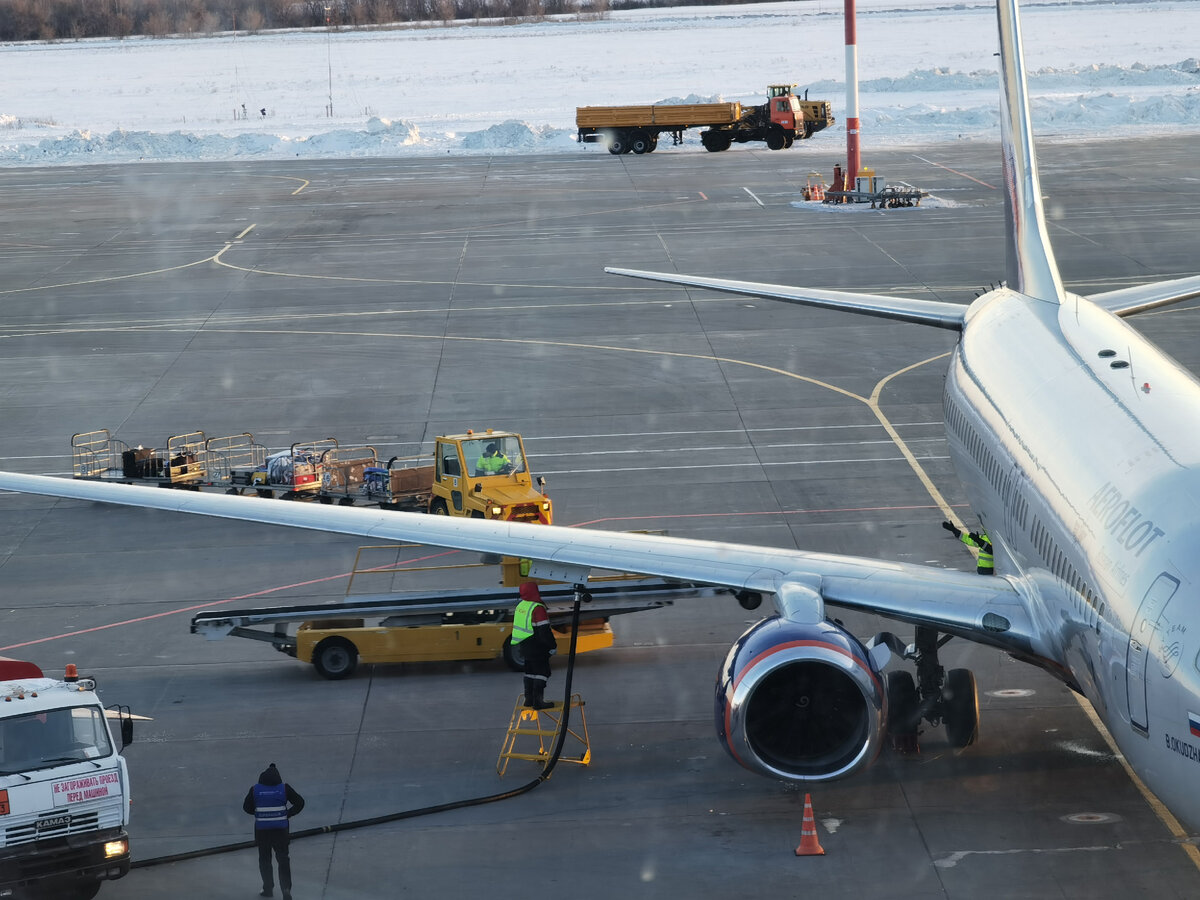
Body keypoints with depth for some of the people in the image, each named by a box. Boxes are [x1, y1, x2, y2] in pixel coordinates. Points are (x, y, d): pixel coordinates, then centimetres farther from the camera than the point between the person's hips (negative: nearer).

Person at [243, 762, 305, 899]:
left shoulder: (255, 789, -5)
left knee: (264, 859, 17)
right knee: (283, 859, 8)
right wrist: (288, 814, 4)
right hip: (280, 830, 0)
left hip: (261, 830, 0)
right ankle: (286, 888, -4)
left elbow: (247, 807, 4)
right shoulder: (284, 788, -7)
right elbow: (299, 802, -5)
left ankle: (268, 889, 23)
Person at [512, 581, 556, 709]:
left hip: (524, 645, 9)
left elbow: (518, 626, 18)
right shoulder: (538, 609, -22)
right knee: (542, 672, -4)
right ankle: (537, 701, -8)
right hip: (537, 648, -9)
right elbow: (544, 630, -23)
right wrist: (553, 646, -13)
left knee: (530, 671, 18)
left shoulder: (520, 606, 7)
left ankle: (529, 699, 24)